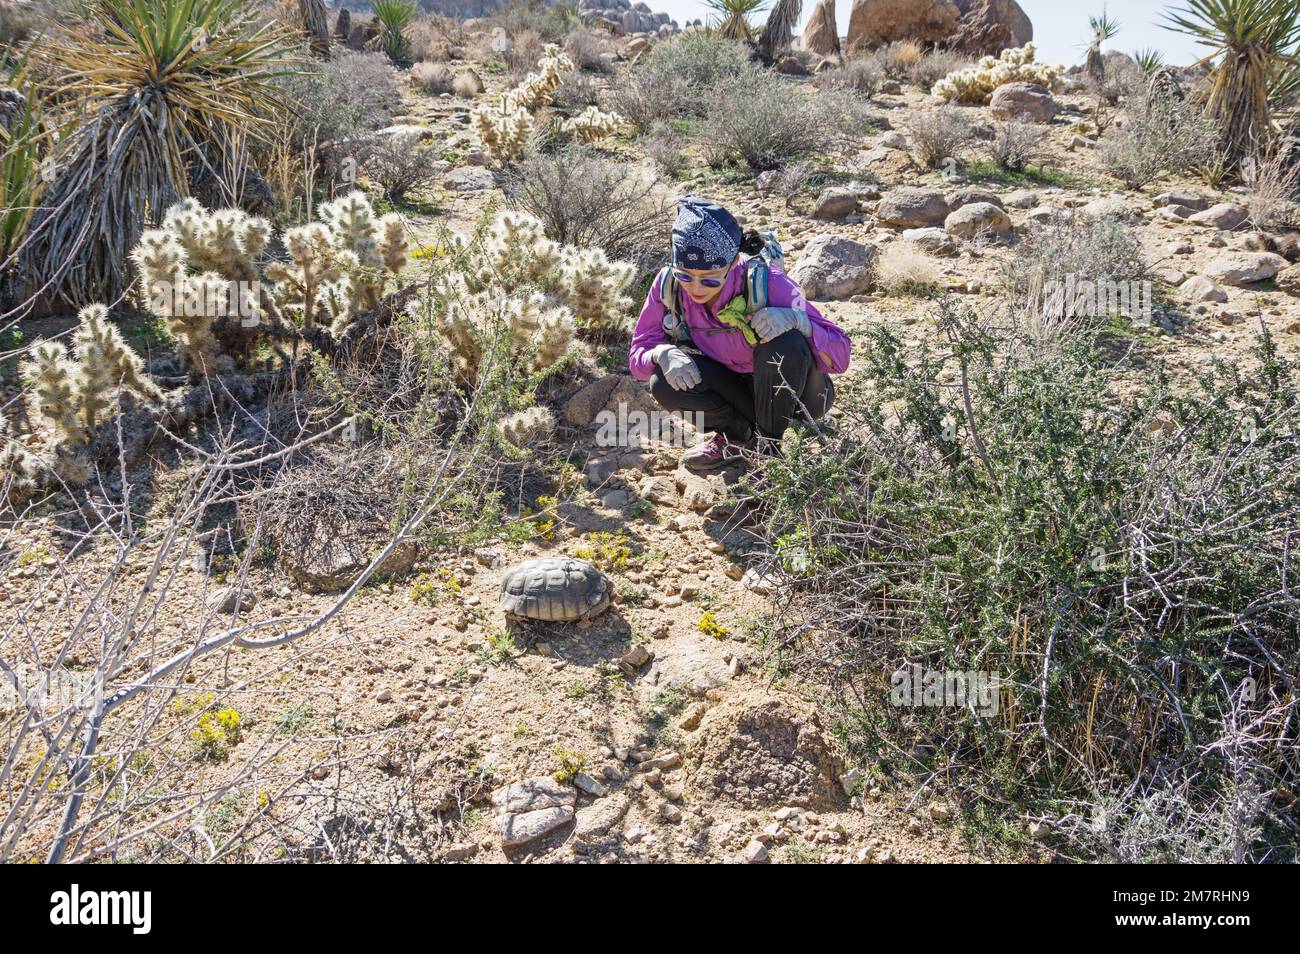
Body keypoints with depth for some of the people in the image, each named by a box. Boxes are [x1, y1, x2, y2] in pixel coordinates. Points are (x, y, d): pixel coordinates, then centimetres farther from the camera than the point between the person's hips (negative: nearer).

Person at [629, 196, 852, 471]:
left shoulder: (765, 282, -30)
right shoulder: (668, 285, -20)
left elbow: (840, 356, -28)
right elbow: (638, 354, -10)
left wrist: (797, 319, -47)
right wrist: (663, 353, -33)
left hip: (794, 391, -2)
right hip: (735, 384, 3)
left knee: (784, 345, -35)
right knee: (664, 383, -23)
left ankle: (768, 444, -11)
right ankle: (738, 434, 2)